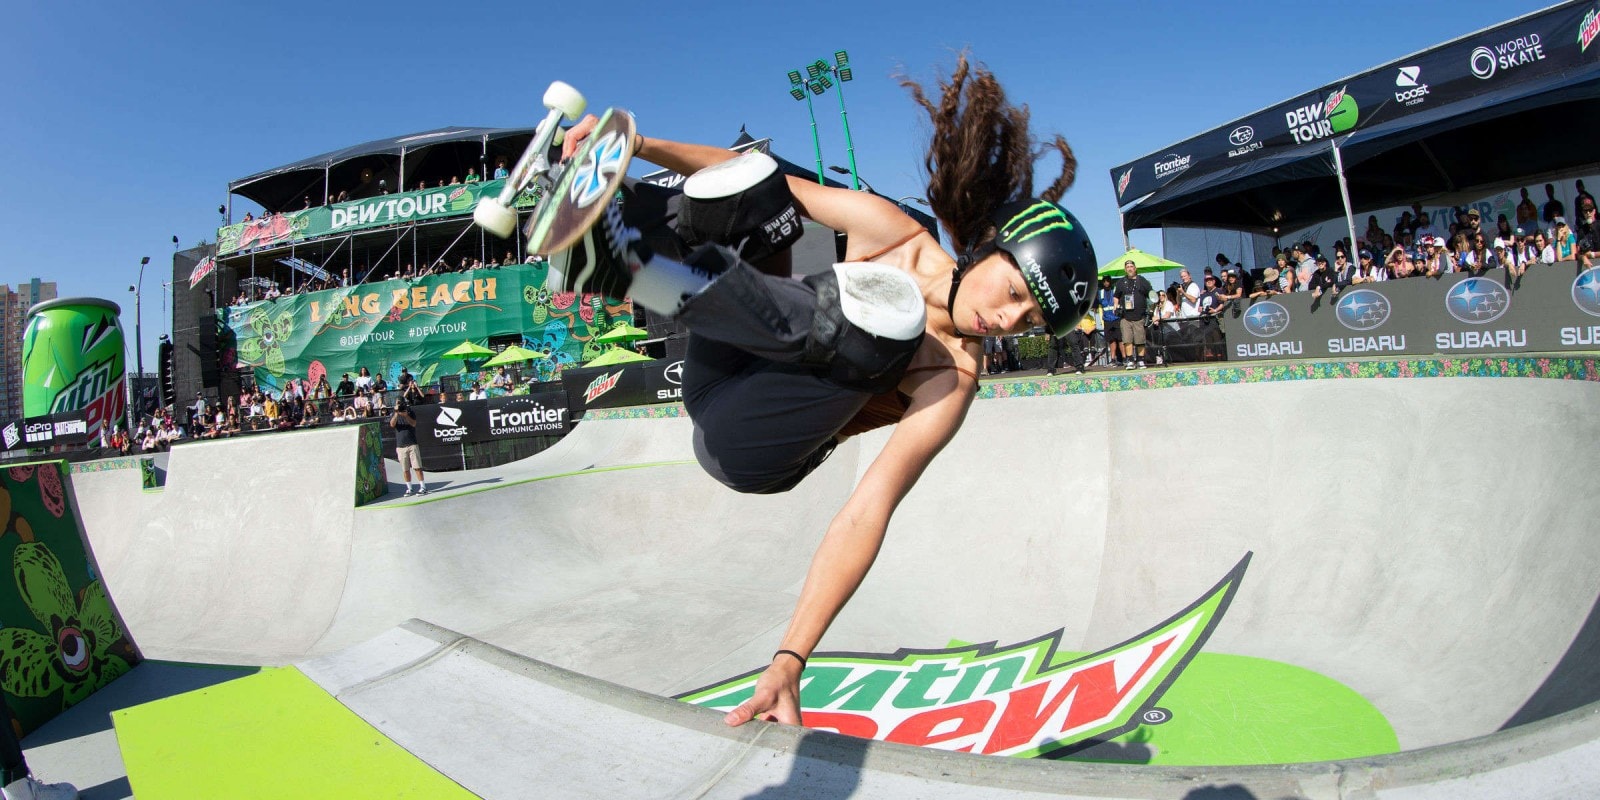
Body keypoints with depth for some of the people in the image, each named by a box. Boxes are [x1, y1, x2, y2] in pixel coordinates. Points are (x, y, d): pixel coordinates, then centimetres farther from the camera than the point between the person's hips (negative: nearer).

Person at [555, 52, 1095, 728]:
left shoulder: (953, 381, -17)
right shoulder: (896, 235, -9)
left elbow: (868, 512, -26)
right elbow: (761, 183, -1)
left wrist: (789, 661, -34)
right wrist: (633, 144, -10)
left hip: (740, 451, -3)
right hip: (717, 371, 3)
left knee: (880, 319, -36)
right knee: (755, 187, -17)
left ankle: (630, 268, -29)